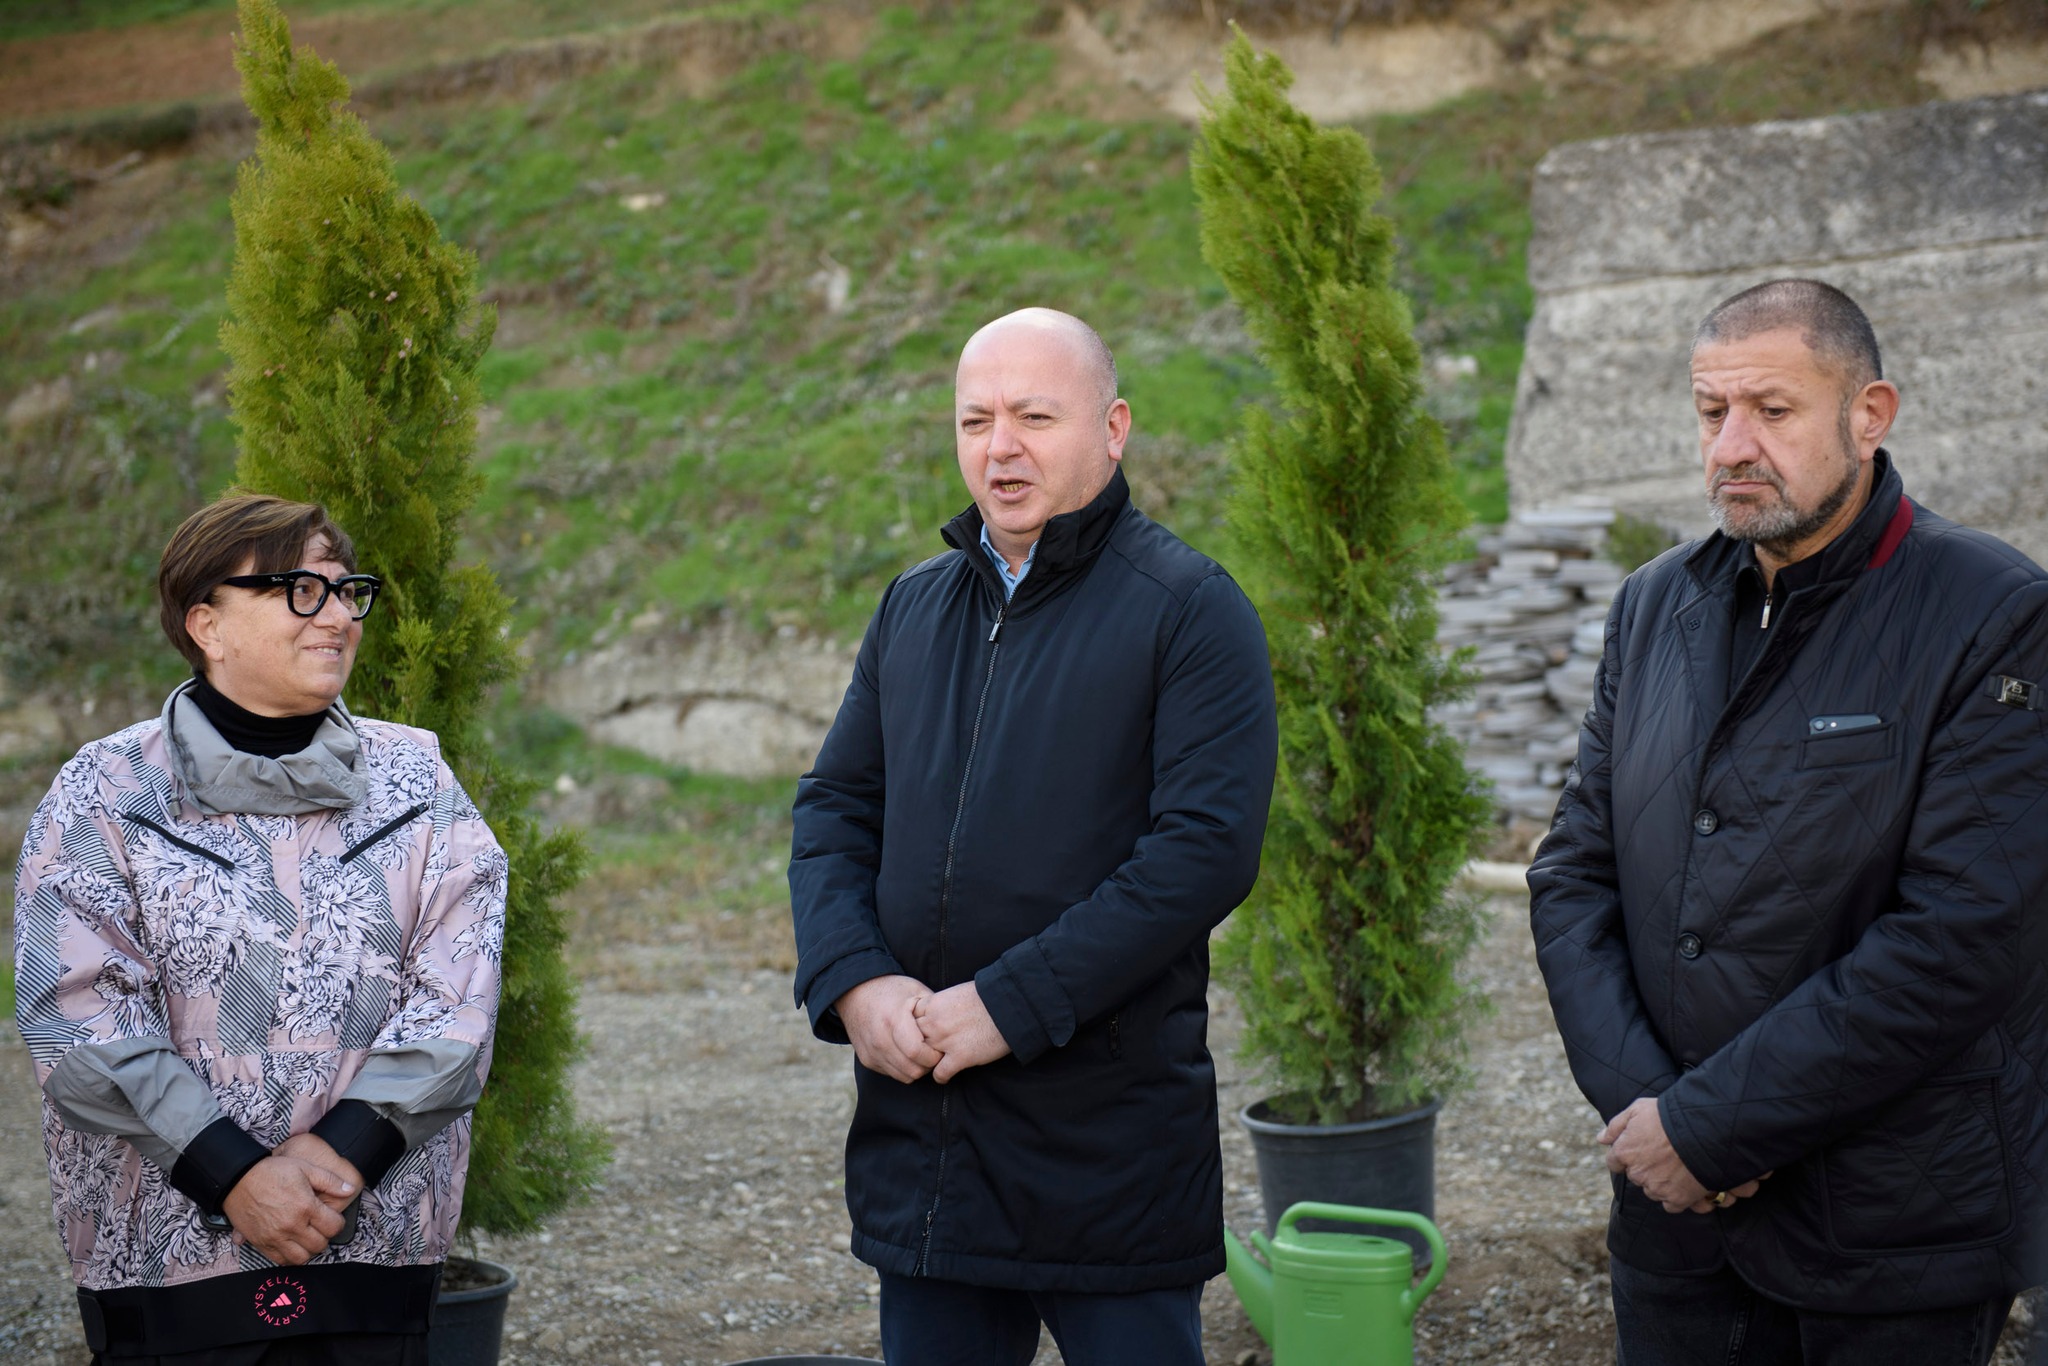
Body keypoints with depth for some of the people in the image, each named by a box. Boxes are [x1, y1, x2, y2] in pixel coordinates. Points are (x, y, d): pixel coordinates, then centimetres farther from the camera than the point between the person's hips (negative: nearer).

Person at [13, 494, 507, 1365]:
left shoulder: (415, 781, 8)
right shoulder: (104, 793, 1)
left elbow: (457, 994, -2)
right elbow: (77, 1015, -9)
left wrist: (348, 1145, -15)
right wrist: (233, 1172, -17)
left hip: (376, 1236, 2)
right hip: (163, 1251, -2)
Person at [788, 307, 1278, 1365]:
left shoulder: (1189, 609, -6)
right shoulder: (912, 607, 13)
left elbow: (1208, 848, -16)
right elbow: (833, 809, 13)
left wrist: (1009, 1005, -19)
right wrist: (852, 981, -7)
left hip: (1110, 1144, -5)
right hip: (917, 1121, 5)